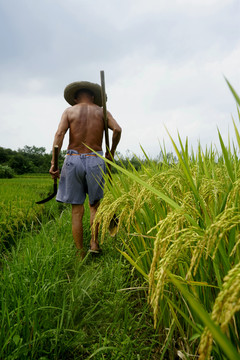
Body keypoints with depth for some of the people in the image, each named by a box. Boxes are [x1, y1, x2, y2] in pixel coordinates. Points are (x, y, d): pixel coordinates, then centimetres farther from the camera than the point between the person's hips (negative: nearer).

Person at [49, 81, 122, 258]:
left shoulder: (69, 111, 10)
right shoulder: (102, 111, 11)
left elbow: (59, 134, -5)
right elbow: (117, 129, -5)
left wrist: (53, 163, -8)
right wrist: (111, 152, 7)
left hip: (73, 159, 0)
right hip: (95, 161, 0)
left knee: (77, 210, 5)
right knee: (95, 205, 16)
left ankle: (81, 254, 10)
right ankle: (94, 242, 5)